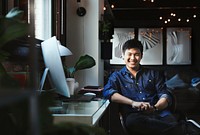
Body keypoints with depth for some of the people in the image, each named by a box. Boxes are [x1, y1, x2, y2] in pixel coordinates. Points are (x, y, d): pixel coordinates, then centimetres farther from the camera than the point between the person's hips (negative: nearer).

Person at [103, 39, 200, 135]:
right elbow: (108, 92, -4)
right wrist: (133, 103, -18)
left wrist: (154, 108, -12)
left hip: (159, 112, 0)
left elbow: (165, 95, 11)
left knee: (172, 123, -39)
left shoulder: (153, 74, 22)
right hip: (134, 114, 1)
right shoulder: (117, 76, 17)